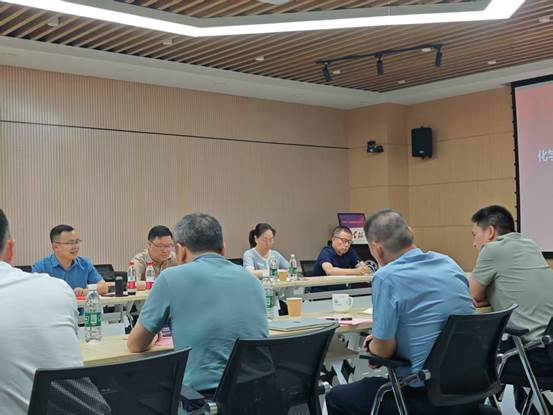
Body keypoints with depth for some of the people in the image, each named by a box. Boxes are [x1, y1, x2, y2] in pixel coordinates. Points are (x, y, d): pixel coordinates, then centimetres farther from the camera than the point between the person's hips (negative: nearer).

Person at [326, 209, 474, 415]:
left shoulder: (386, 278, -18)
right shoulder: (448, 263, 5)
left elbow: (383, 349, -14)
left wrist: (371, 346, 9)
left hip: (428, 397, -7)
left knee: (336, 397, 14)